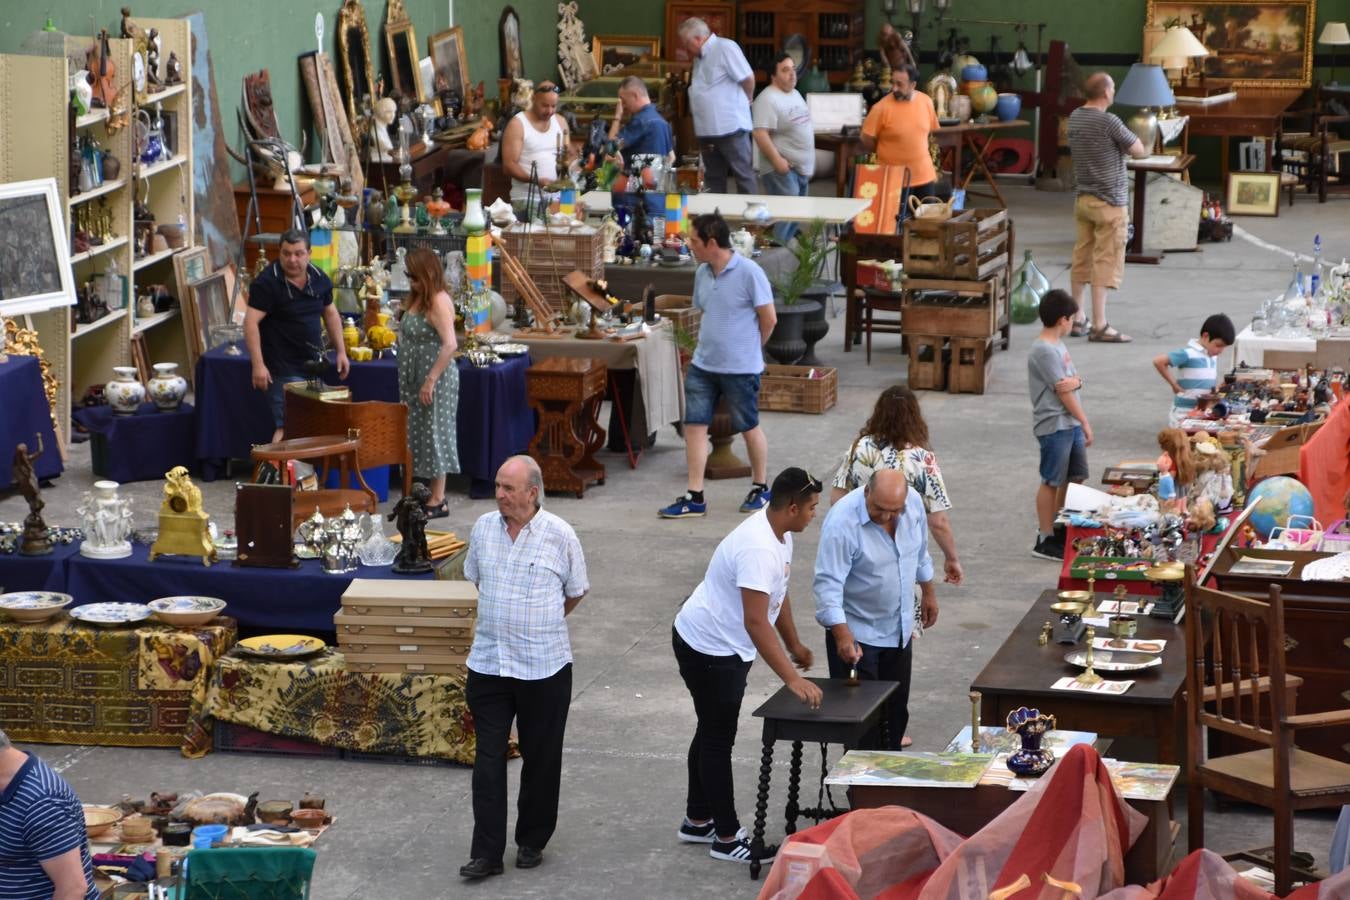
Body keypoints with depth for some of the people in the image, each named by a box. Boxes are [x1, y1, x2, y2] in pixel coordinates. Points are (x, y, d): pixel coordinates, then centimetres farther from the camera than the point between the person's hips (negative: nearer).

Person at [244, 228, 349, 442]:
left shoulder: (319, 279, 5)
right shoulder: (267, 283, -15)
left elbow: (331, 314, 18)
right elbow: (251, 322, -20)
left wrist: (341, 352, 14)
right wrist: (258, 365, -26)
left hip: (312, 364, 7)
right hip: (283, 368, -7)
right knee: (288, 426, -13)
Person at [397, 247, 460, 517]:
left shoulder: (439, 302, -19)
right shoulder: (417, 298, 10)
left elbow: (450, 345, -28)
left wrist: (430, 381, -27)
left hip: (436, 380, -9)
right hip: (416, 379, 9)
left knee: (434, 434, -4)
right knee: (419, 434, 13)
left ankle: (438, 501, 2)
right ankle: (429, 492, 21)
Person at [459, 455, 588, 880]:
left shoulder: (559, 535, -10)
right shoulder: (483, 528, 0)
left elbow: (576, 591, 3)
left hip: (543, 667, -3)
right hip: (488, 664, 3)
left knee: (541, 760, 9)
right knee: (489, 759, 1)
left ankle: (532, 842, 25)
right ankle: (486, 853, 3)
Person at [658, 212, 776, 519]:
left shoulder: (748, 272, -15)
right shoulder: (702, 273, 6)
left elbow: (768, 318, -8)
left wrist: (748, 348, 3)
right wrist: (712, 344, 12)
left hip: (740, 368, -6)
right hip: (703, 364, 6)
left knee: (749, 428, 8)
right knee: (694, 425, 1)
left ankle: (760, 489, 25)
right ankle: (694, 498, 5)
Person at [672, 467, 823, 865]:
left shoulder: (779, 535, 0)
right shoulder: (758, 549, -32)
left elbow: (779, 595, 16)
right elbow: (756, 623, -36)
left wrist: (794, 645, 24)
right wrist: (793, 679, -37)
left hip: (721, 647, 10)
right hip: (708, 649, -10)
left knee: (712, 733, 20)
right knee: (718, 741, -1)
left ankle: (698, 820, 33)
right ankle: (727, 838, 8)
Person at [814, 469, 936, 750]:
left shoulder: (914, 502, -10)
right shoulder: (842, 521, -28)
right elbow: (828, 584, -30)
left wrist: (928, 592, 19)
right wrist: (842, 635, -37)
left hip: (899, 629, 6)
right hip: (857, 632, -6)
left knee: (896, 708, 17)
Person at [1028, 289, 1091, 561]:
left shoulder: (1058, 345, 11)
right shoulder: (1044, 350, -19)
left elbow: (1075, 380, 8)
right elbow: (1063, 392, -17)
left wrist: (1075, 381, -17)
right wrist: (1085, 423, -10)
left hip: (1070, 424, 9)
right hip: (1054, 426, -9)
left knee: (1074, 478, 17)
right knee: (1051, 482, -2)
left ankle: (1060, 528, 30)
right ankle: (1045, 540, 5)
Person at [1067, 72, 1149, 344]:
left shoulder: (1075, 117, 6)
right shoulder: (1108, 122, -19)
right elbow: (1140, 151, -13)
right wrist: (1144, 144, 9)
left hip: (1083, 198, 8)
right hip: (1109, 203, -8)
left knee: (1082, 258, 14)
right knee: (1106, 262, -5)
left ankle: (1076, 320, 19)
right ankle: (1099, 326, -6)